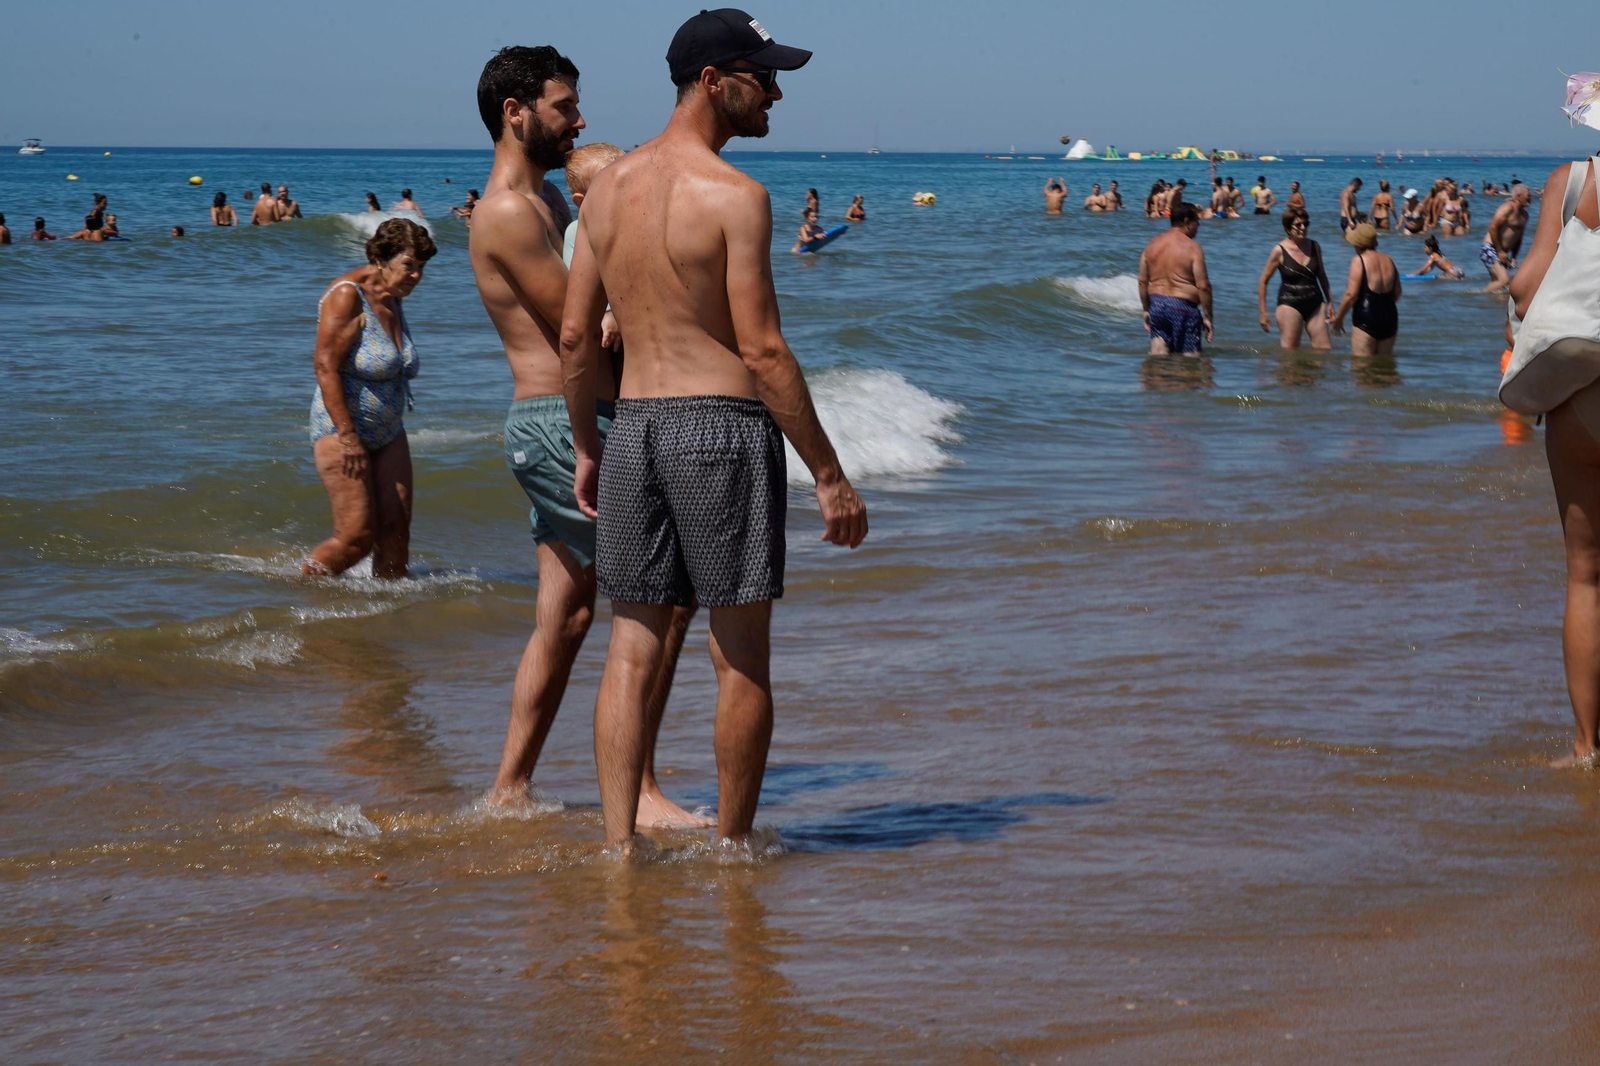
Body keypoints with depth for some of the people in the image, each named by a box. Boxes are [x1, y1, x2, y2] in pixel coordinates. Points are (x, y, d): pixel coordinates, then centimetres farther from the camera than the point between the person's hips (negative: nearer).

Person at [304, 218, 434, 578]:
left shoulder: (392, 298, 9)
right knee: (357, 537, -10)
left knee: (396, 530, 0)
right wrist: (348, 437, -24)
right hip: (342, 428, -8)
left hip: (388, 434, 8)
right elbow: (326, 368, -21)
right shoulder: (347, 296, -17)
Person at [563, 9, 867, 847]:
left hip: (634, 427, 6)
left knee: (633, 650, 8)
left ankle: (618, 842, 2)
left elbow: (574, 337, 10)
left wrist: (586, 450, 22)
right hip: (723, 428, -6)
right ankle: (731, 850, 13)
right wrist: (830, 476, -11)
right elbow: (763, 352, -15)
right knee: (742, 659, 6)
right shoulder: (735, 195, -13)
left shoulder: (609, 186, 7)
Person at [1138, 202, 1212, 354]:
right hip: (1183, 307, -6)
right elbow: (1203, 286, -13)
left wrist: (1146, 309, 19)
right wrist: (1207, 317, -6)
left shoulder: (1153, 244, 7)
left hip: (1157, 304, 6)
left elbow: (1142, 281, 10)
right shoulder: (1192, 248, -10)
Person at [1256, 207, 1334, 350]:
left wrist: (1330, 302, 17)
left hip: (1315, 304, 4)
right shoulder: (1280, 251, -6)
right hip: (1290, 304, -4)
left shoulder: (1314, 247, 6)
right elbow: (1263, 282, -1)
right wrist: (1263, 313, -4)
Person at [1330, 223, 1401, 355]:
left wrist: (1338, 317, -2)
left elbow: (1351, 294, -13)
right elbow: (1397, 294, 17)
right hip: (1390, 317, 7)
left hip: (1366, 319, -7)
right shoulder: (1388, 261, 11)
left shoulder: (1359, 261, -8)